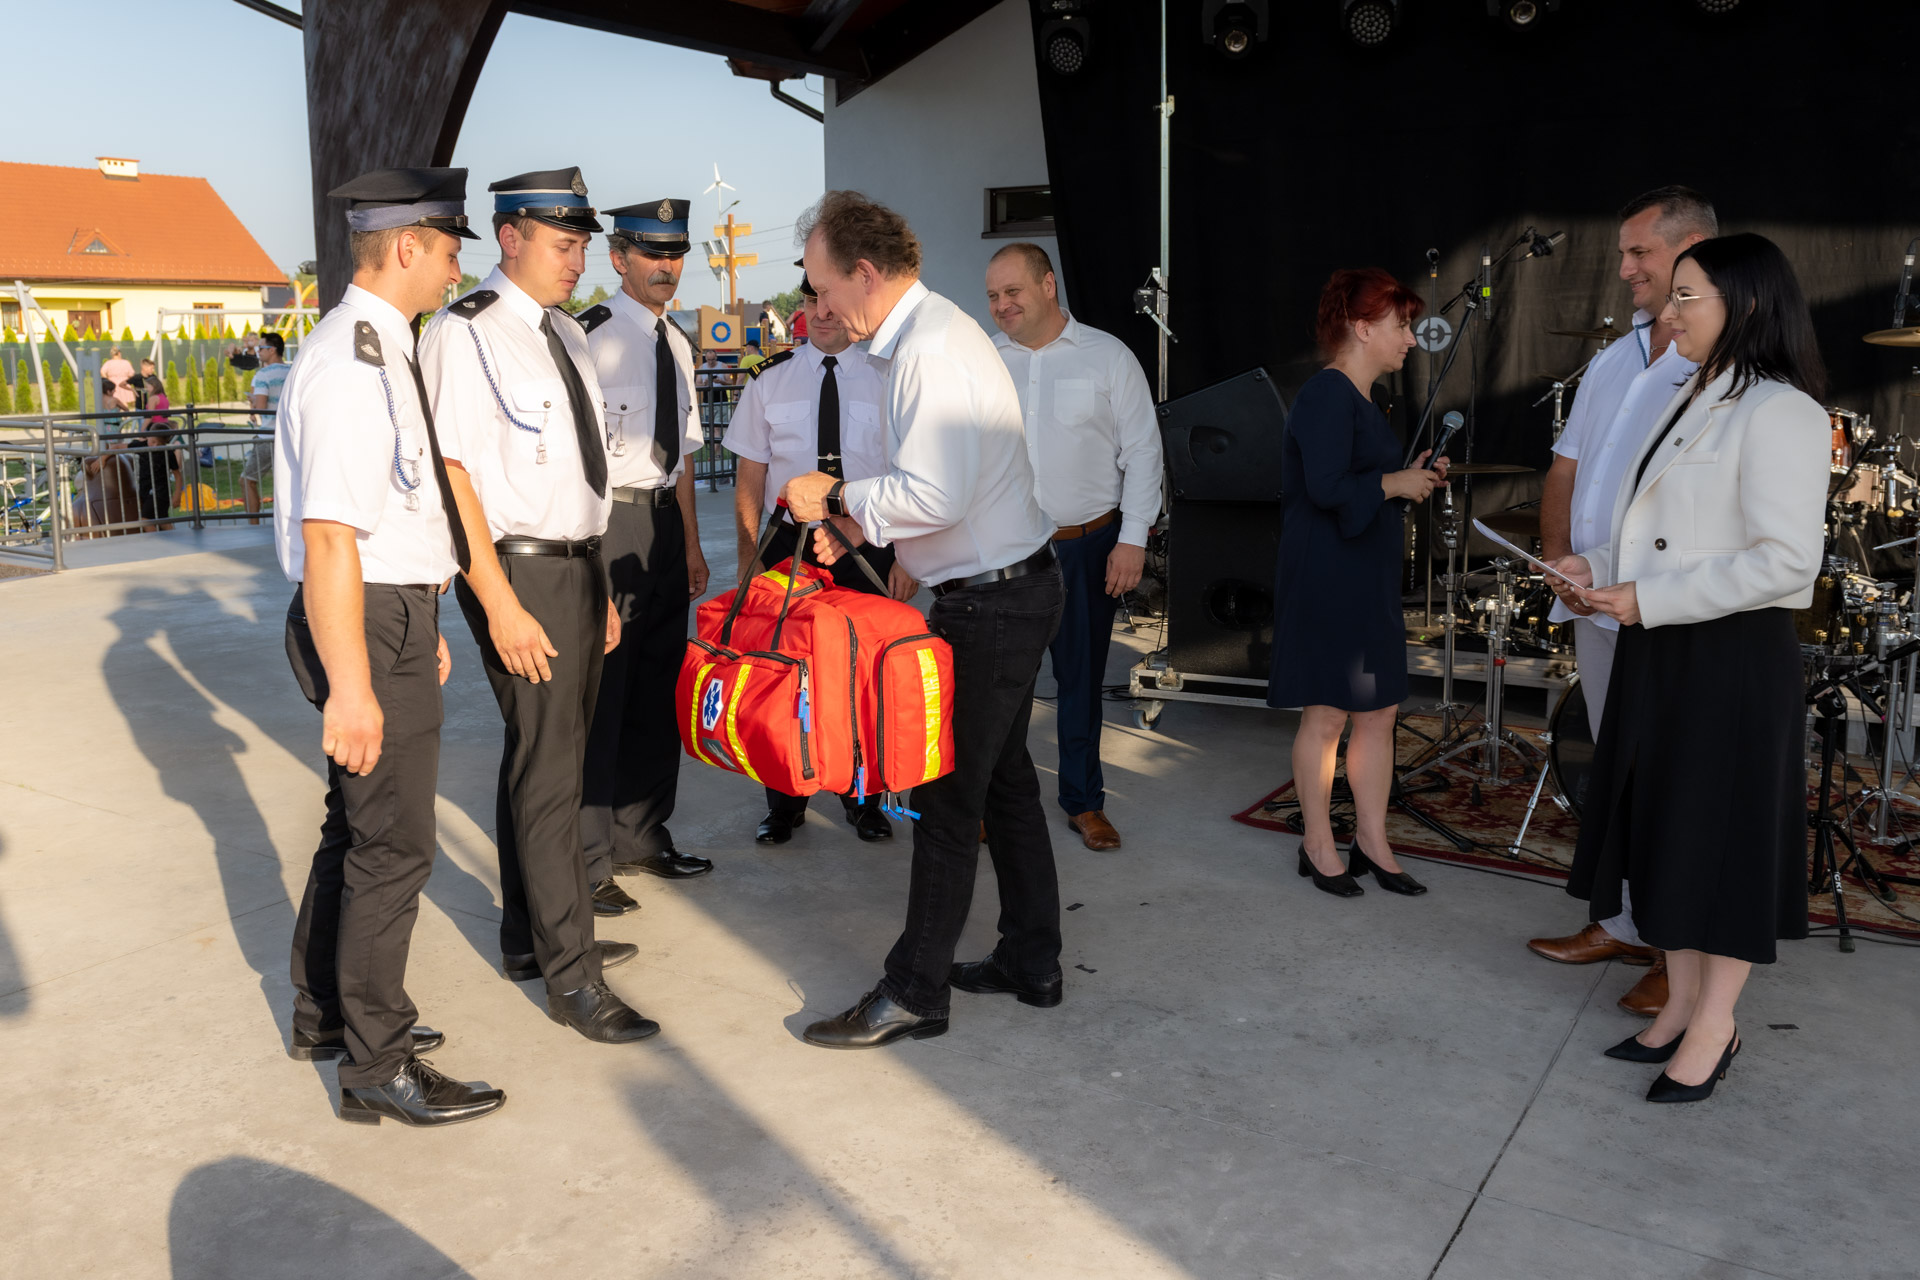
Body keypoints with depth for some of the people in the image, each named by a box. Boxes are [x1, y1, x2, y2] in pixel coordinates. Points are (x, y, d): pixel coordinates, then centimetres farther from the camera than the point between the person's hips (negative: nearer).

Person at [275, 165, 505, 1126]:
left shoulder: (379, 350, 13)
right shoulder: (351, 363, -20)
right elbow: (327, 535, -25)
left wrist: (420, 625, 25)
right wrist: (349, 686, -26)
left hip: (392, 613, 11)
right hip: (369, 625, -11)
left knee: (358, 822, 21)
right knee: (393, 844, -1)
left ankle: (324, 1015, 38)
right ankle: (377, 1067, 13)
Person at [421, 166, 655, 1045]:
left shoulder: (566, 335, 14)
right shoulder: (465, 332, -12)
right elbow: (452, 474, -17)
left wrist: (602, 588, 16)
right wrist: (501, 604, -21)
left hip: (578, 566, 9)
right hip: (519, 573, -8)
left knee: (546, 756, 16)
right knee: (548, 771, -5)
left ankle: (527, 939, 31)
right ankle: (570, 976, 5)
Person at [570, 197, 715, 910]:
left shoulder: (677, 343, 15)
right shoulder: (590, 337, -11)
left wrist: (691, 547, 19)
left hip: (664, 523, 8)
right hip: (606, 522, -8)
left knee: (657, 689, 16)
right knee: (598, 695, -4)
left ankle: (641, 836, 31)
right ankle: (587, 860, 9)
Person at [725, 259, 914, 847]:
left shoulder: (887, 379, 1)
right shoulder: (771, 379, 5)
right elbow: (750, 476, 6)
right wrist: (748, 559, 0)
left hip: (866, 544, -1)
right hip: (789, 540, 1)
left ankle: (864, 799, 25)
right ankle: (784, 803, 22)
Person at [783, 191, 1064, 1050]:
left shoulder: (932, 349, -20)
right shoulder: (924, 335, 13)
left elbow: (936, 496, -28)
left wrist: (838, 495, -14)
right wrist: (852, 524, 9)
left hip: (989, 605, -11)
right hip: (1010, 589, 11)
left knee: (948, 795, -2)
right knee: (1004, 780, 18)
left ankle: (914, 993, 11)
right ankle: (1031, 963, 31)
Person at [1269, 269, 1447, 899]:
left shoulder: (1358, 398, 17)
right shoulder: (1326, 394, -15)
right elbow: (1326, 488, -25)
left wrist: (1411, 479, 9)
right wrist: (1396, 484, -12)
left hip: (1368, 579, 10)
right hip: (1326, 580, -10)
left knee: (1379, 710, 11)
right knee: (1326, 716, 1)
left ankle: (1372, 843, 21)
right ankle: (1318, 846, 15)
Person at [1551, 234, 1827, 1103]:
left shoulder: (1779, 413, -15)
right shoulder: (1695, 403, 14)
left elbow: (1786, 561, -23)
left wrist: (1649, 599, -22)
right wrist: (1602, 569, 5)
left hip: (1731, 658, -9)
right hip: (1662, 654, 9)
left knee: (1722, 837, 3)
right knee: (1664, 829, 14)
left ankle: (1713, 1029, 17)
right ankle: (1681, 1007, 28)